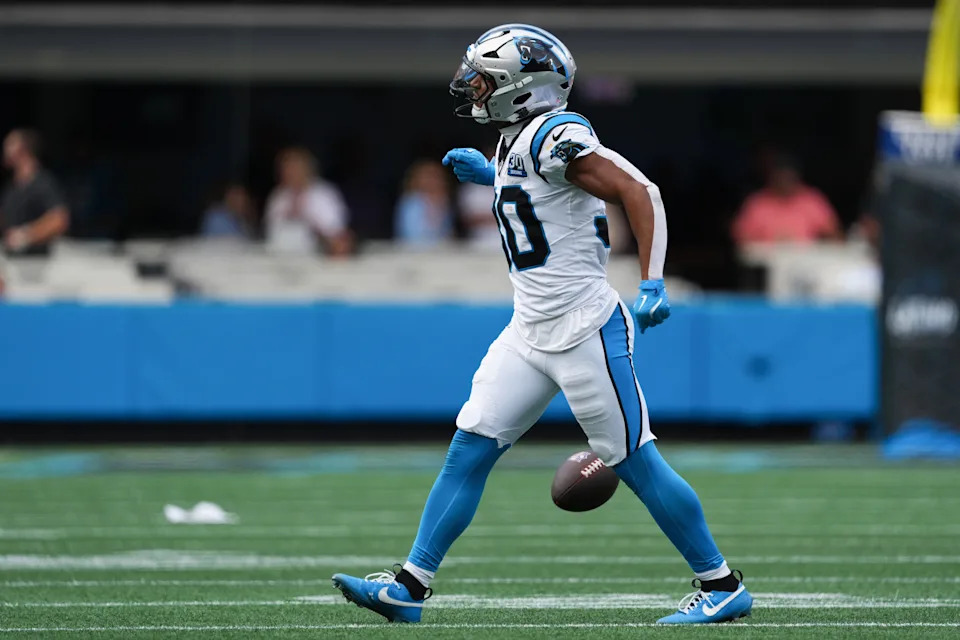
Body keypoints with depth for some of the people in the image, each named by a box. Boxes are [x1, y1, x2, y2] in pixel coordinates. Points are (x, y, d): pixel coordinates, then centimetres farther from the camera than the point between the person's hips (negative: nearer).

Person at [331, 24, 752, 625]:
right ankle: (410, 587, 7)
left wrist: (653, 285, -26)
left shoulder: (553, 136, -16)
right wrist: (490, 174, 20)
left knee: (635, 462, -3)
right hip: (532, 332, 9)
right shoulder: (518, 140, 12)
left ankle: (722, 587, 8)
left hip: (584, 327, -9)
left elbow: (640, 193, -20)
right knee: (468, 452, 5)